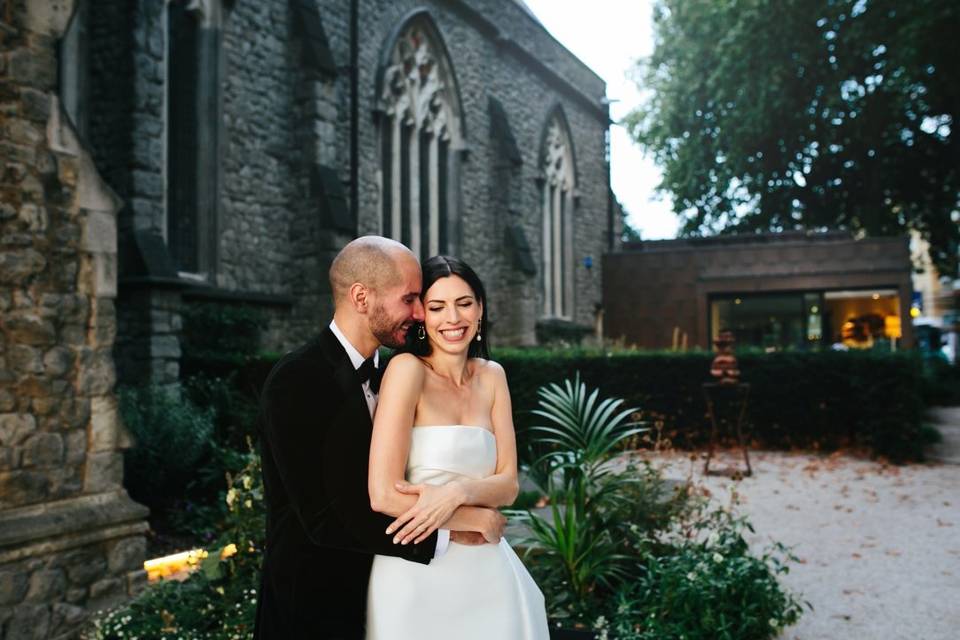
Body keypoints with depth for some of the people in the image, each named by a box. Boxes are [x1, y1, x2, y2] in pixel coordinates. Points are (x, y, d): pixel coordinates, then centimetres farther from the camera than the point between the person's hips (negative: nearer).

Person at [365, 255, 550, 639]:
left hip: (485, 573, 6)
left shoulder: (492, 376, 5)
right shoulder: (407, 368, -12)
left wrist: (458, 492, -21)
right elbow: (383, 495, -19)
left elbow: (507, 485, 0)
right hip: (415, 576, -5)